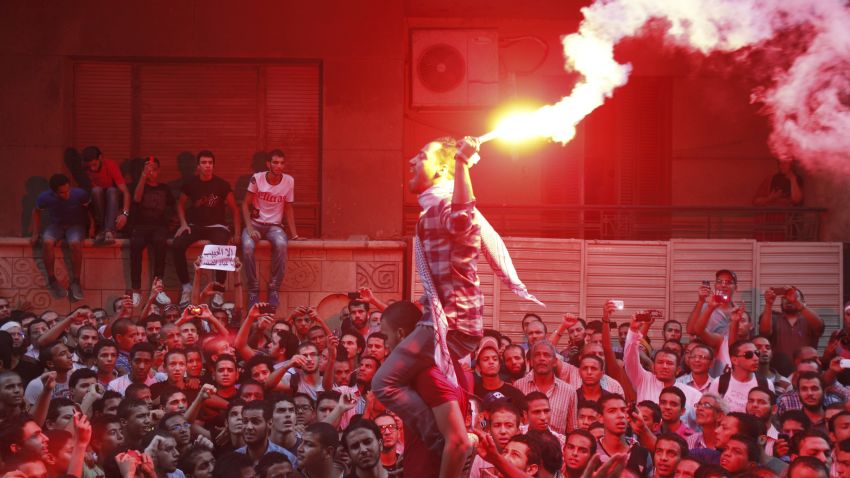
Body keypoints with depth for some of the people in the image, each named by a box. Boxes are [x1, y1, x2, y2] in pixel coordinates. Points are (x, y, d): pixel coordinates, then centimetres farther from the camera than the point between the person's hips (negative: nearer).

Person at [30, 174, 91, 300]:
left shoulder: (80, 194, -22)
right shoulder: (44, 198, -17)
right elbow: (36, 212, 5)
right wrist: (35, 234, 1)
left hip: (76, 225, -1)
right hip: (56, 225, 2)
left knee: (75, 243, -36)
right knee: (47, 243, -32)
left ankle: (75, 282, -20)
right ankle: (52, 280, -15)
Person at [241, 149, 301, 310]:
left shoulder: (289, 181, -1)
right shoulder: (257, 179, -6)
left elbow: (288, 209, 7)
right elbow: (245, 204, -3)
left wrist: (294, 234, 0)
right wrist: (249, 228, -16)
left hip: (275, 226, 1)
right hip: (255, 223, -1)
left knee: (281, 244, -35)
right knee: (247, 246, -35)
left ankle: (274, 289, -24)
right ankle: (253, 290, -22)